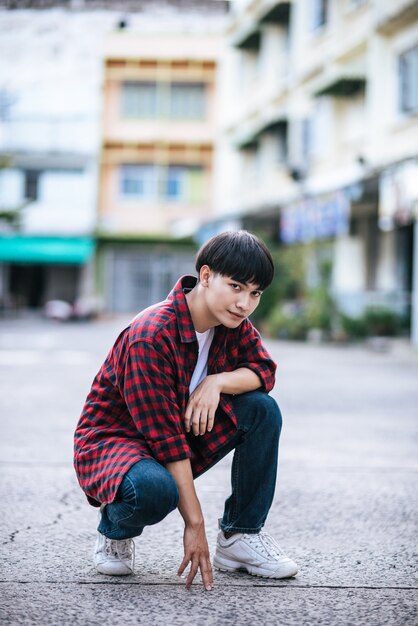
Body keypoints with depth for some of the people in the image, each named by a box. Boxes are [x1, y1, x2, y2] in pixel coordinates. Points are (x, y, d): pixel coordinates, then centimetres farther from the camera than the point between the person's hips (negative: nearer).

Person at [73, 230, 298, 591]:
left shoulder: (234, 324, -6)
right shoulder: (151, 336, -29)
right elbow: (165, 436, -30)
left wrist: (217, 381, -26)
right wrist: (195, 524, -30)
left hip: (186, 432, 7)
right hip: (112, 440, -7)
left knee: (262, 409, -13)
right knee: (155, 489, -40)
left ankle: (240, 537, -2)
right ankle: (117, 529, -2)